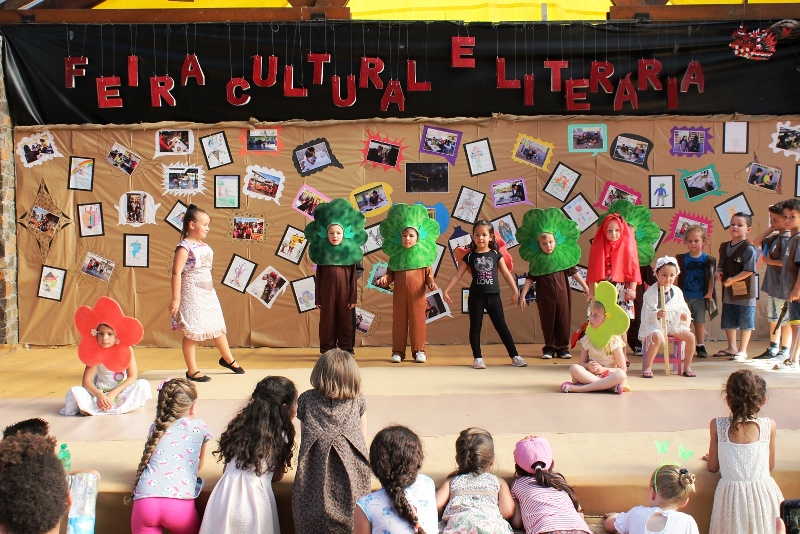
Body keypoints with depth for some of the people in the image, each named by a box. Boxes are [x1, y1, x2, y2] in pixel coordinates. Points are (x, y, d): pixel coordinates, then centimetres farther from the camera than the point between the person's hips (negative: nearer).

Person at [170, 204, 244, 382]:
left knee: (218, 327, 16)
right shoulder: (184, 247, -15)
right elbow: (176, 273, -18)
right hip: (191, 295, -8)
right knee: (192, 332, 1)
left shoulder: (204, 246, 8)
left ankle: (228, 359, 34)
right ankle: (192, 370, 11)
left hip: (208, 293, 8)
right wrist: (176, 299, -21)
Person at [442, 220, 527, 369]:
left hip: (493, 296, 0)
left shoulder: (496, 254, 4)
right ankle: (477, 358, 10)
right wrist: (446, 291, -3)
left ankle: (515, 356, 7)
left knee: (502, 327, 3)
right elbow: (457, 275, 2)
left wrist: (515, 290, 4)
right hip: (476, 296, 0)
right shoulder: (470, 256, 2)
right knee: (475, 327, 3)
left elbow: (506, 273, 7)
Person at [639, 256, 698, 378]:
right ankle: (647, 367, -22)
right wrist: (656, 315, -31)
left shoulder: (677, 292, 5)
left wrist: (683, 315, -9)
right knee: (657, 337, -35)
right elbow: (646, 314, -12)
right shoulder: (650, 293, -9)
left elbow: (683, 308, 14)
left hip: (674, 324, 5)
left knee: (690, 336, -12)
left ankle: (687, 367, 4)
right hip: (654, 325, -5)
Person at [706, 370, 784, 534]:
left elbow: (713, 467, 5)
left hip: (732, 494, 0)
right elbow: (770, 466, 10)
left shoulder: (717, 425, -4)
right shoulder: (770, 425, -3)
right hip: (763, 494, 1)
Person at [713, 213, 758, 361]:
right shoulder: (724, 247, 7)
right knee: (728, 322, 17)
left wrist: (732, 280, -22)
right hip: (728, 291, 7)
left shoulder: (748, 248, -14)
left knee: (745, 323, 3)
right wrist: (719, 272, -4)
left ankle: (742, 351, 14)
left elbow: (749, 270, -19)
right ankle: (732, 348, 32)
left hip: (744, 290, -7)